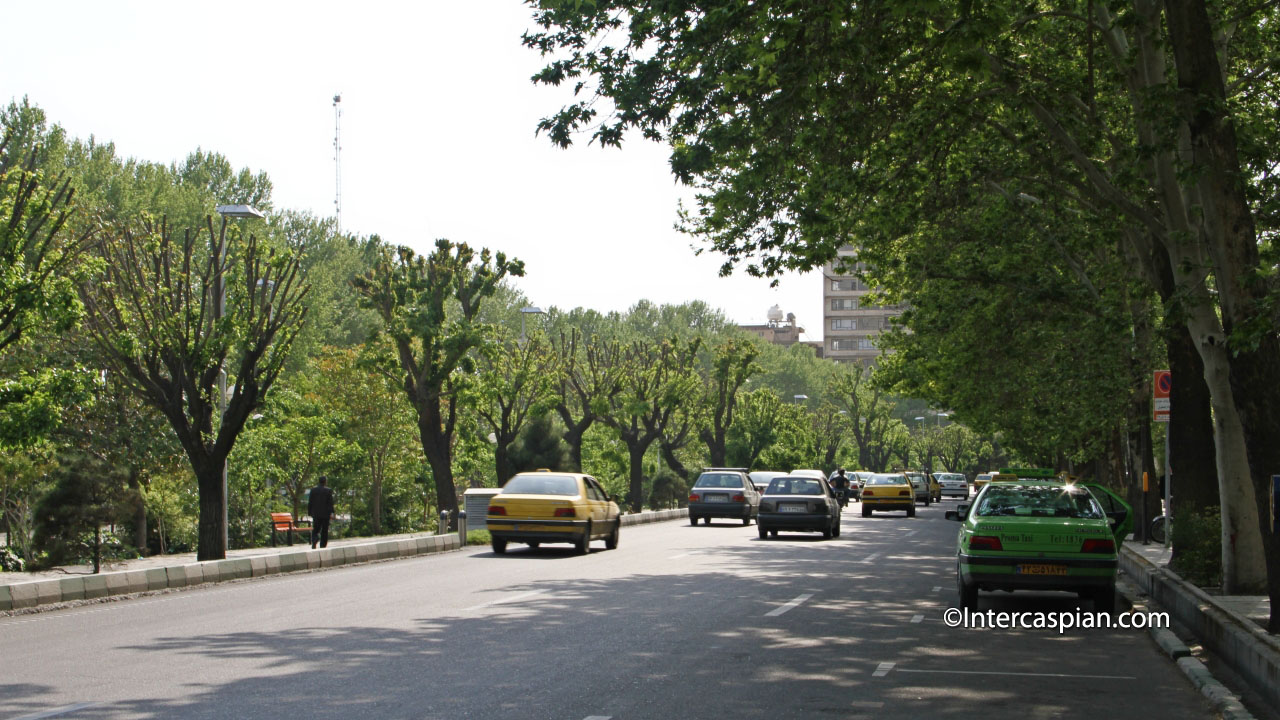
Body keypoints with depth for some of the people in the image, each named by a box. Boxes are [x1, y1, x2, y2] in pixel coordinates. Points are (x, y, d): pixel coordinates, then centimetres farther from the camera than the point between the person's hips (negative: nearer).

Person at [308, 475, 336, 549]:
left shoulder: (313, 490, 1)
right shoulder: (328, 491, -7)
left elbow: (310, 502, 3)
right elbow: (330, 503, -9)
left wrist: (309, 512, 10)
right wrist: (331, 513, -6)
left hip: (316, 513, 2)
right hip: (325, 514, -2)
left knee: (315, 530, 8)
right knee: (324, 531, 6)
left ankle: (314, 540, -20)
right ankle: (323, 546, 5)